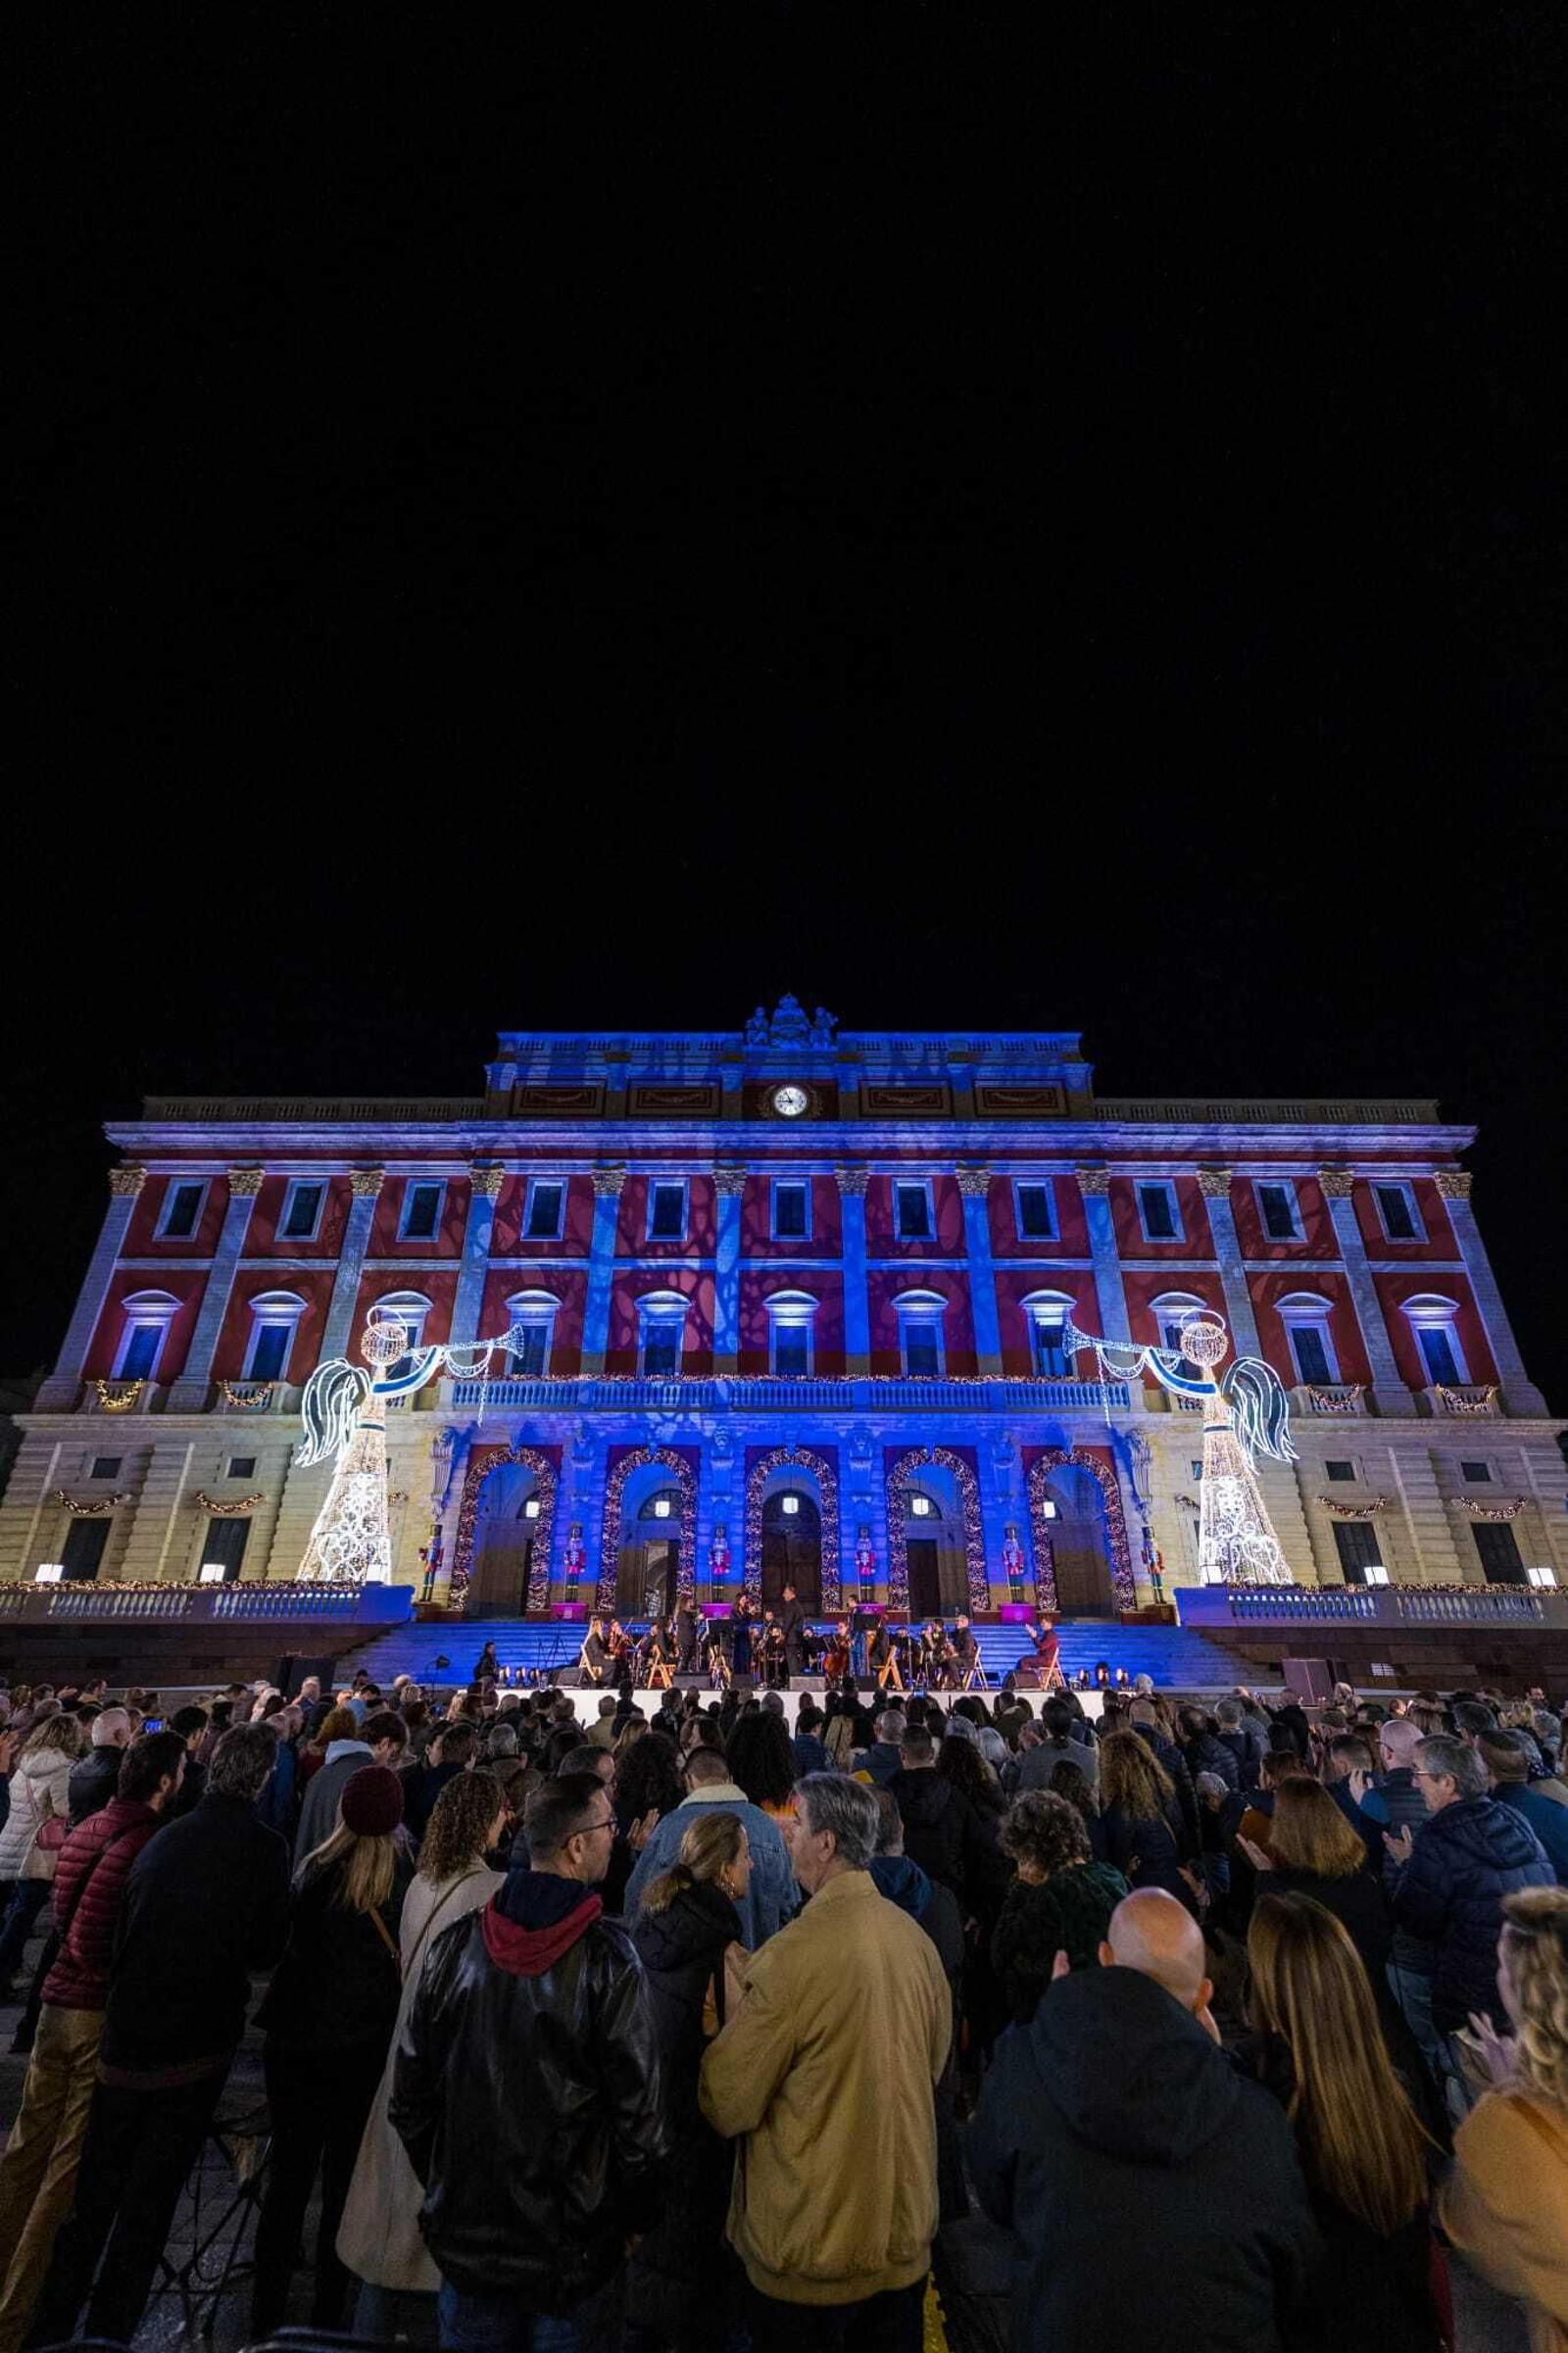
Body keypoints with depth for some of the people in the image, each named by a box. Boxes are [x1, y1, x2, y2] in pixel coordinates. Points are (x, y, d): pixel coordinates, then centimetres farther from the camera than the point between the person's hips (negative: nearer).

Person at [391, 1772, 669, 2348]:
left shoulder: (454, 1944, -12)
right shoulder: (609, 1959, -24)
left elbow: (409, 2095, -2)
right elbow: (638, 2107, -17)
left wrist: (442, 2184, 15)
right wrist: (635, 2217, 2)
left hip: (465, 2235, 4)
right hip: (573, 2250, -3)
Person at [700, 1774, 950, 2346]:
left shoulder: (794, 1951, -28)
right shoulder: (915, 1936, -8)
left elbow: (727, 2105, -18)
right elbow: (934, 2063, 8)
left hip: (812, 2241, -5)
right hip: (907, 2231, 6)